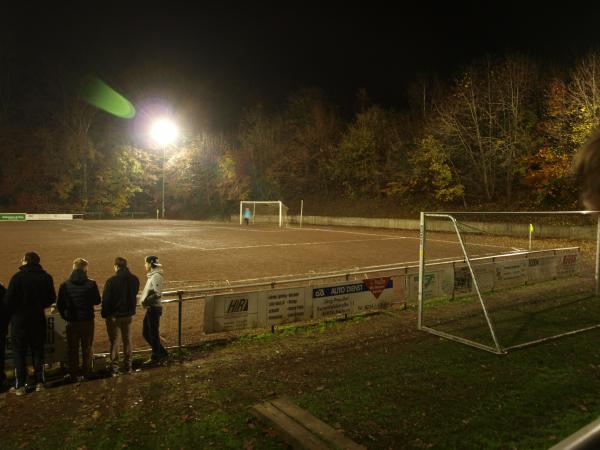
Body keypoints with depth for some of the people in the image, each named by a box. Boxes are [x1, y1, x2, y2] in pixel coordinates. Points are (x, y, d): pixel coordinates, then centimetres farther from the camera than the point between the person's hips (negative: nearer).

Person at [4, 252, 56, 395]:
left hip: (20, 320, -3)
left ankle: (20, 385, 10)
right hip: (38, 319, 3)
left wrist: (12, 313, 5)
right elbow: (51, 298, 2)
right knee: (38, 350, 13)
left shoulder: (18, 277, -15)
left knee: (19, 352, 7)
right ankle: (40, 382, 16)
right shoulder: (46, 277, -3)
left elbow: (8, 300, -14)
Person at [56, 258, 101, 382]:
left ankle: (74, 374, 17)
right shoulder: (91, 284, -12)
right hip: (88, 320, 0)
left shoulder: (65, 285, -8)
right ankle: (86, 372, 21)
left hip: (72, 321, 1)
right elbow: (97, 301, -1)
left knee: (73, 349, 13)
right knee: (87, 348, 15)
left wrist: (65, 316, 10)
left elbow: (59, 305, -5)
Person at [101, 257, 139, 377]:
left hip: (114, 315, -4)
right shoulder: (134, 279, -4)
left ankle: (115, 368, 9)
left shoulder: (112, 280, -20)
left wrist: (104, 313, -1)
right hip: (129, 314, 4)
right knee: (127, 339, 16)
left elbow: (106, 299, -13)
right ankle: (128, 366, 22)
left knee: (114, 341, 6)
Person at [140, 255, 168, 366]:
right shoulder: (152, 275, 11)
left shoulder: (156, 276, -18)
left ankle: (155, 358, 16)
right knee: (146, 333, 16)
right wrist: (145, 300, 8)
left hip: (154, 308, -10)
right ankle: (162, 354, 24)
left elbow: (158, 294, -24)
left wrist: (146, 300, -18)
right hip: (150, 308, 10)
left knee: (153, 334, 2)